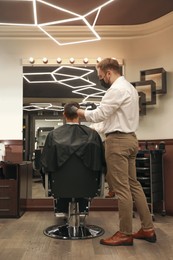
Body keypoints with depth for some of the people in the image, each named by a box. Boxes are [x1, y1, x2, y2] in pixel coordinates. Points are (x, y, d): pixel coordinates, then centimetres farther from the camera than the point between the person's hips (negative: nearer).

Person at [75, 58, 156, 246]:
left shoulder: (116, 89, -13)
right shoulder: (129, 87, 20)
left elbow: (99, 114, -15)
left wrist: (80, 112, 0)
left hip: (118, 140, -10)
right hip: (129, 138, 11)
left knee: (121, 188, -3)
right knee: (133, 184, 13)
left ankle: (125, 234, 7)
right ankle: (147, 229, 20)